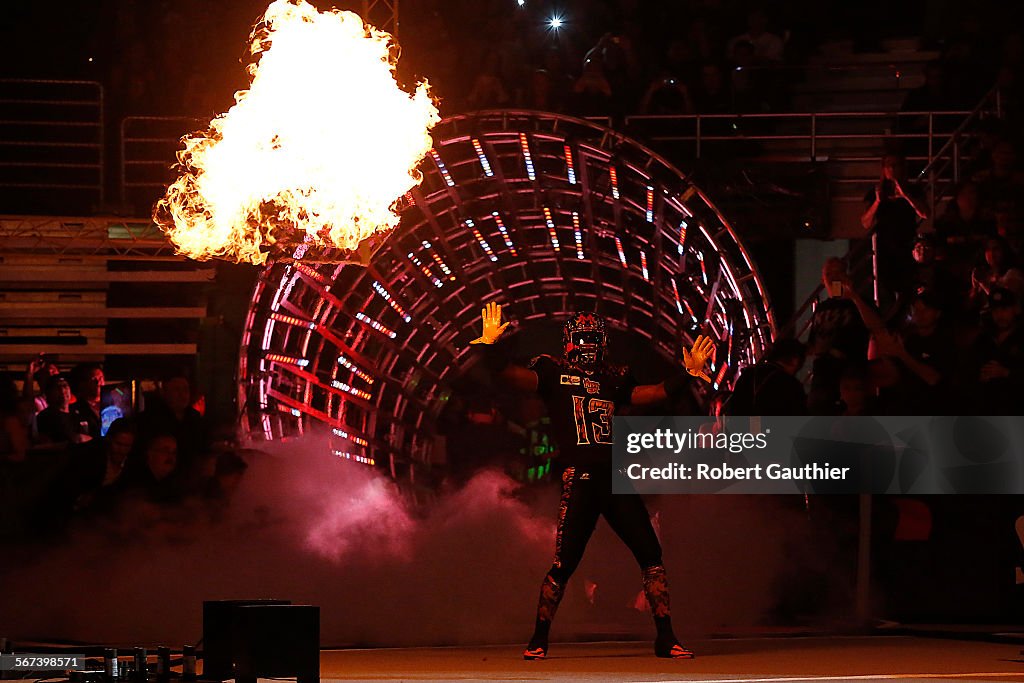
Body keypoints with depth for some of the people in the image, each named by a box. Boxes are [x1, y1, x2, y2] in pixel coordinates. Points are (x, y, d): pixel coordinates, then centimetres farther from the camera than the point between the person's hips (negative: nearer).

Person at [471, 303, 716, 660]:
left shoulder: (612, 378, 19)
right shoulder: (553, 371, 7)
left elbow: (653, 393, 23)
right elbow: (512, 375, -5)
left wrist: (688, 373, 16)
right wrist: (491, 345, -18)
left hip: (617, 479, 4)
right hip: (580, 480, -4)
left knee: (651, 555, -1)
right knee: (564, 565, -6)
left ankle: (665, 638, 5)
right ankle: (539, 640, 10)